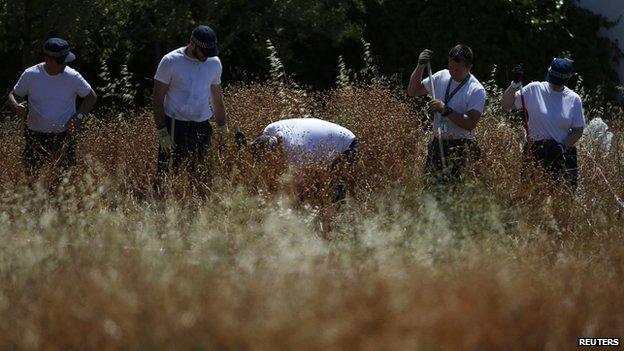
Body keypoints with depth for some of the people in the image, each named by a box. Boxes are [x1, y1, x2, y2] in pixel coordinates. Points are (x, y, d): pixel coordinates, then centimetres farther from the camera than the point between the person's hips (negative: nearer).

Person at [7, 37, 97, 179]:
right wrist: (16, 106, -16)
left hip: (64, 136, 0)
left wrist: (79, 117, -8)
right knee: (31, 175, 1)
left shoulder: (72, 76, -7)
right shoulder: (30, 75, -6)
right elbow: (13, 95, 8)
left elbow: (91, 97, 7)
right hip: (36, 135, 0)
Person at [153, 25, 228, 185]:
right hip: (174, 125, -3)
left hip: (202, 127, 3)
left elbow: (217, 98, 19)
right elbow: (157, 99, -4)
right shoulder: (170, 61, -6)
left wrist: (223, 130, 18)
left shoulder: (214, 63, 8)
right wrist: (162, 132, -10)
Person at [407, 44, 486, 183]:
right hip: (437, 144, 6)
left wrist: (445, 110, -22)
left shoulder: (477, 90, -10)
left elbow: (471, 124, -17)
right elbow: (412, 91, 13)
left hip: (461, 149, -6)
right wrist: (421, 66, 0)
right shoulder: (442, 77, 8)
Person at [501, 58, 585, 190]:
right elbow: (506, 104, 1)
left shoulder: (573, 99, 3)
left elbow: (578, 130, 6)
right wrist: (514, 86, -16)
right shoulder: (534, 90, 0)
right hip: (535, 151, -1)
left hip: (563, 154, 1)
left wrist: (563, 146, -10)